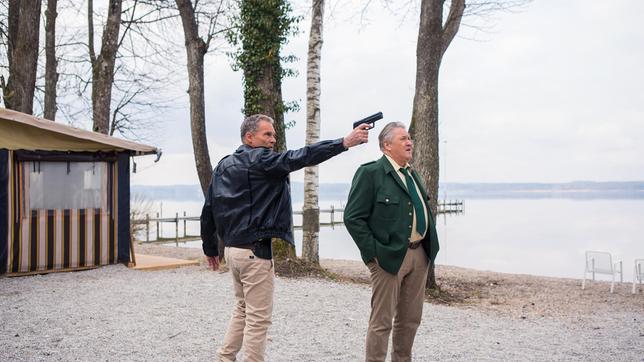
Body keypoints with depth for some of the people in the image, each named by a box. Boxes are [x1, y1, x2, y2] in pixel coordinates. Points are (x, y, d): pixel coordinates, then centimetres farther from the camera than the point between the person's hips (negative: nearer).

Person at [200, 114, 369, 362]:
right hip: (255, 250, -9)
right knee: (258, 318, -1)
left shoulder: (224, 165, 12)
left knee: (243, 309, 22)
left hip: (233, 248, 9)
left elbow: (208, 210, 13)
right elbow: (297, 159, -25)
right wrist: (344, 143, -29)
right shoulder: (259, 160, -12)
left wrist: (210, 248, 21)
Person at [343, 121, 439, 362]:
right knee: (382, 321, 0)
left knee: (411, 319, 16)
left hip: (419, 254, 8)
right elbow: (353, 218, -14)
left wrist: (430, 248, 12)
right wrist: (373, 254, -16)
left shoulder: (412, 174, 16)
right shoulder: (370, 173, -10)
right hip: (390, 256, -8)